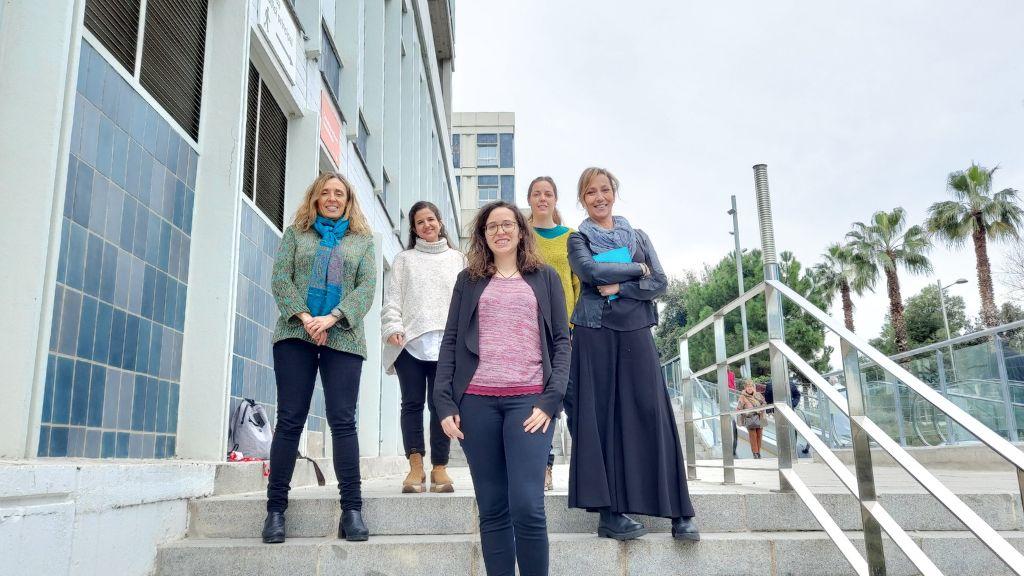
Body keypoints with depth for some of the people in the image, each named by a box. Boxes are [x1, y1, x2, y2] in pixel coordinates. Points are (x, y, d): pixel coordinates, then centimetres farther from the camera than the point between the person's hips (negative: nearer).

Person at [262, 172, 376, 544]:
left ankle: (352, 509, -2)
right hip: (295, 335, 1)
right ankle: (276, 507, 7)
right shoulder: (295, 234, 16)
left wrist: (332, 318, -12)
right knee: (290, 420, 0)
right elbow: (280, 279, 4)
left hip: (343, 338, 0)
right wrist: (304, 317, -11)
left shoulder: (362, 240, 15)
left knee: (343, 421, -5)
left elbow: (366, 287, 3)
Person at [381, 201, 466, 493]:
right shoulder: (404, 260, 18)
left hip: (446, 341, 0)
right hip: (410, 340, 1)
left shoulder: (458, 259, 18)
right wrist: (392, 327, -6)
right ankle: (415, 466, -2)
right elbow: (393, 297, 10)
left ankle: (439, 468, 0)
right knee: (412, 403, -3)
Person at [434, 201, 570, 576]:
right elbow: (450, 341, 11)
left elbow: (561, 340, 7)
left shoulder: (545, 277, 14)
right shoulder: (468, 280, 16)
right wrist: (444, 402, -1)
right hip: (476, 401, 2)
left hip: (529, 400, -1)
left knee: (527, 506, -11)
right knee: (492, 509, 5)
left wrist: (551, 400, -7)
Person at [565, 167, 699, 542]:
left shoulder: (638, 237, 16)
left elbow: (660, 283, 4)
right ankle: (609, 511, 3)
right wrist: (637, 269, -3)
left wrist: (619, 287, -10)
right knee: (600, 417, -2)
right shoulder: (579, 239, 9)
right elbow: (590, 271, -12)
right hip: (595, 334, -2)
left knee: (651, 415, -2)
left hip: (635, 332, 2)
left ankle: (678, 511, 3)